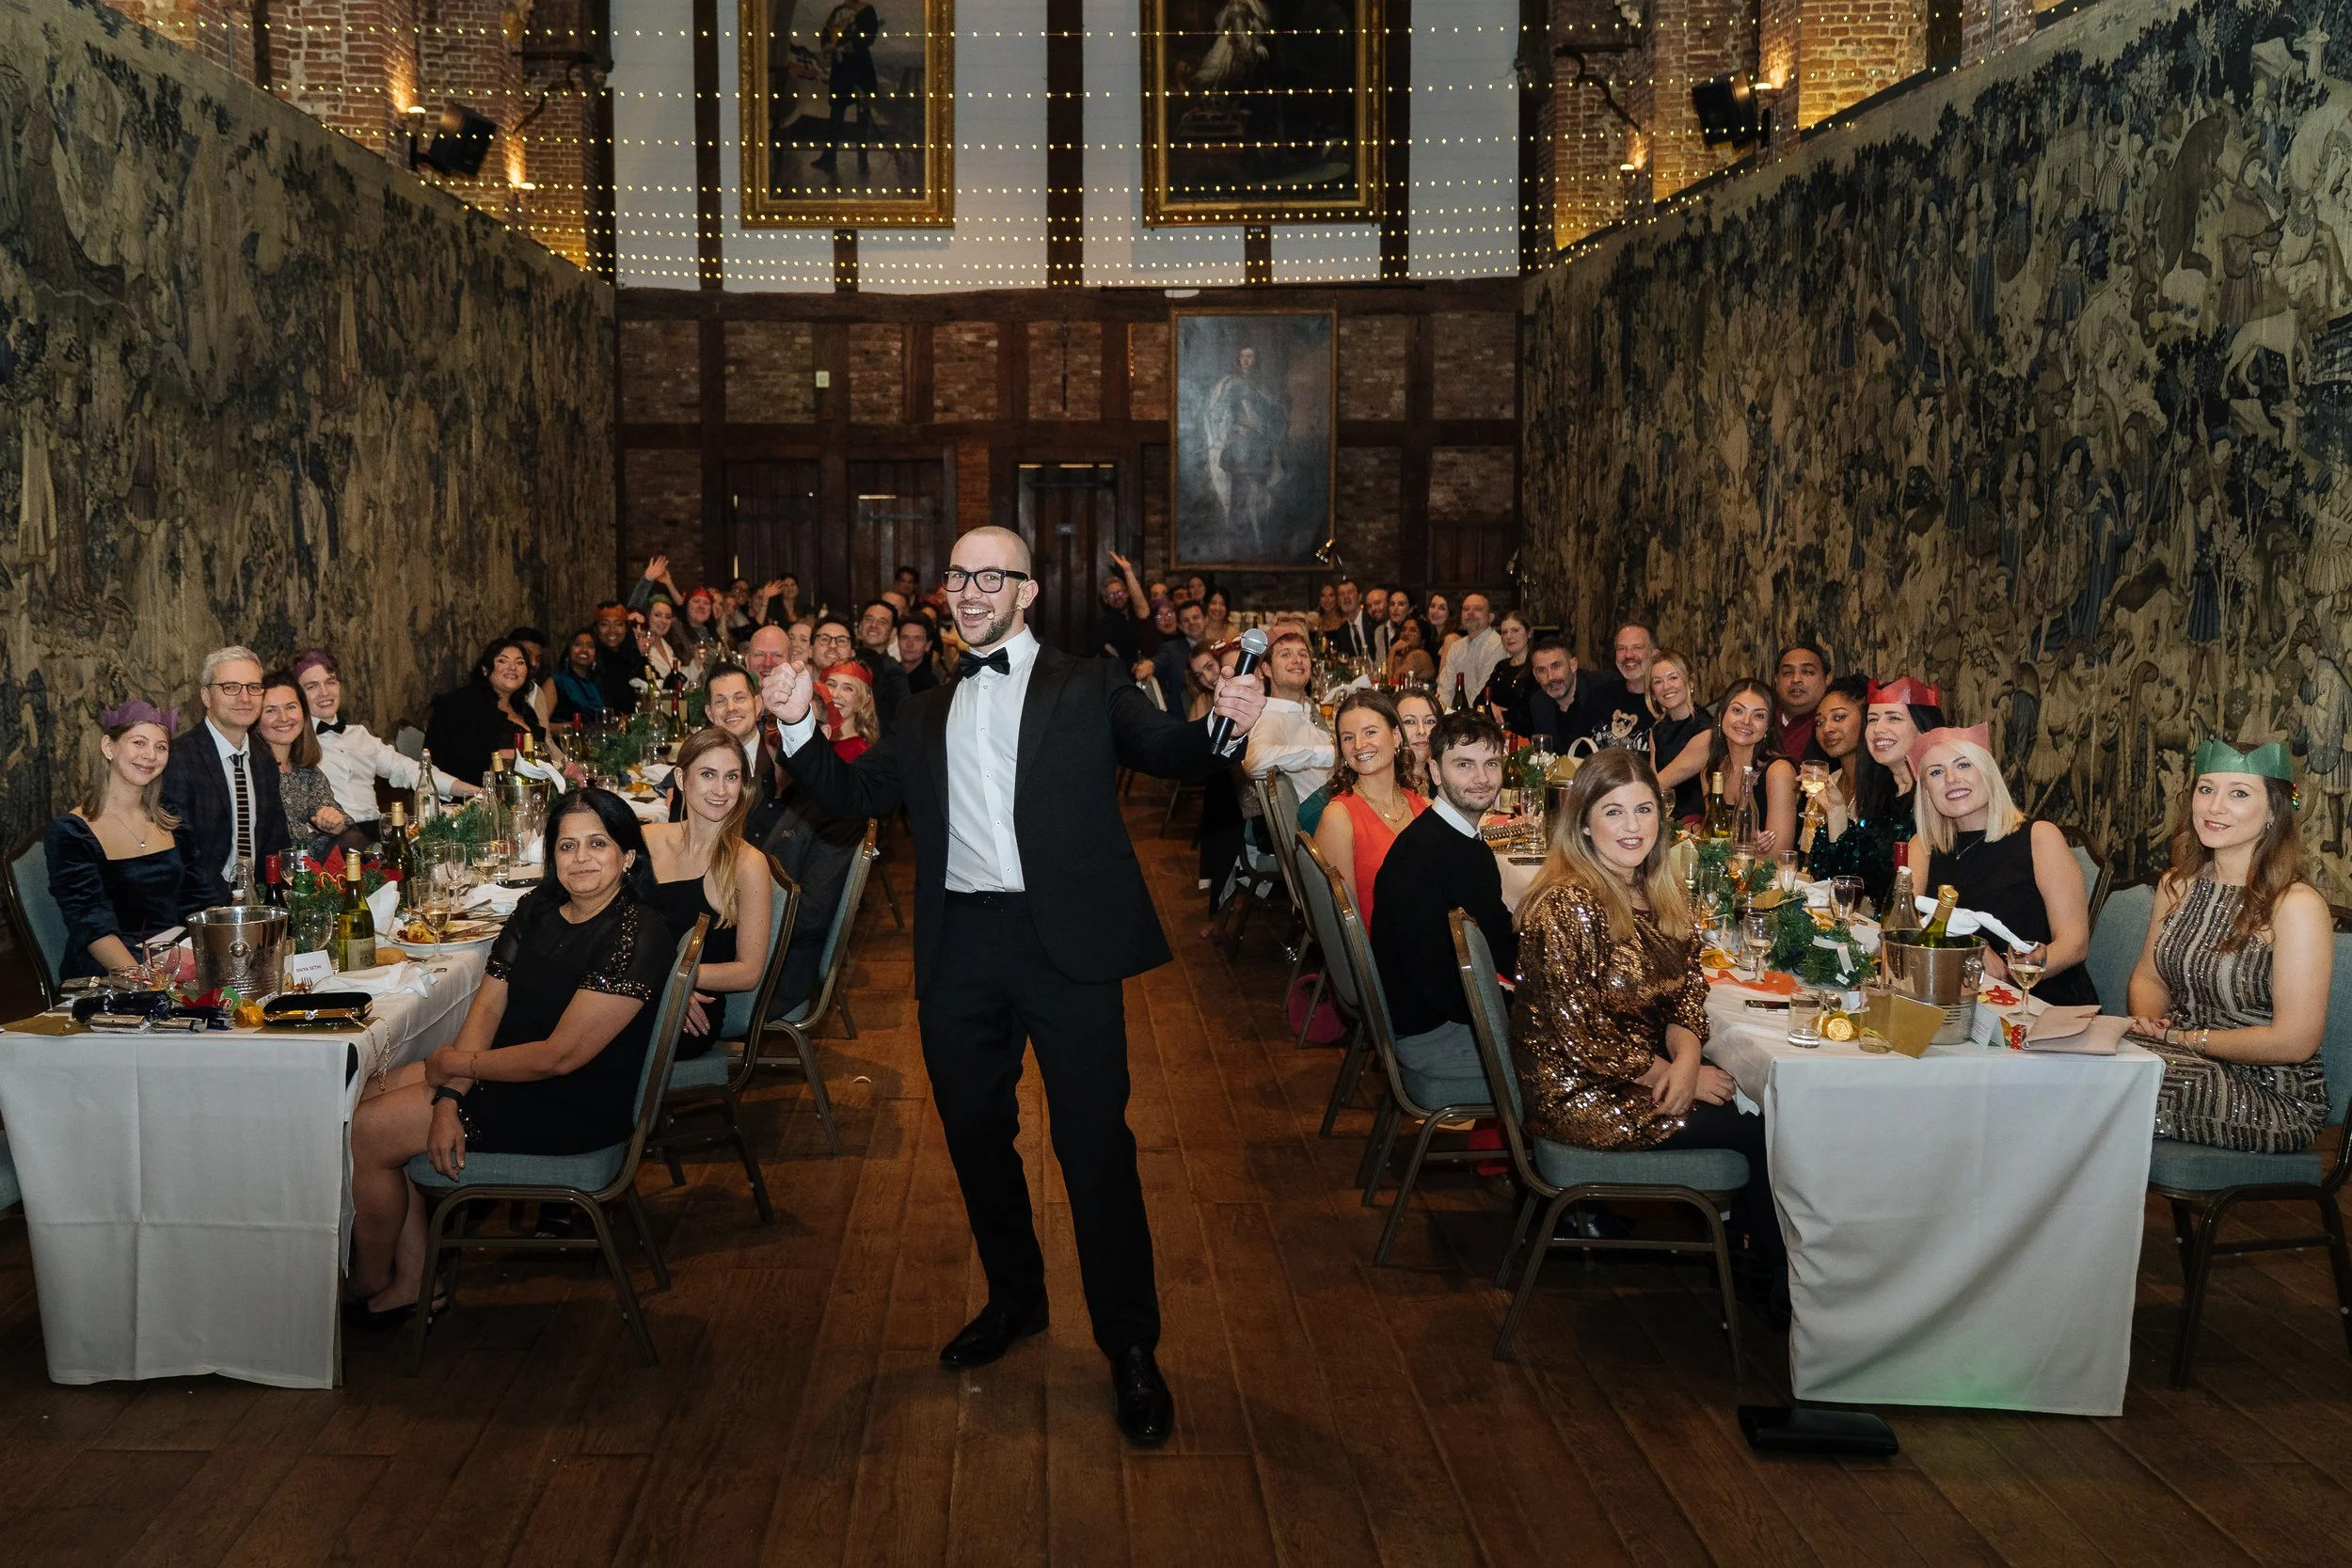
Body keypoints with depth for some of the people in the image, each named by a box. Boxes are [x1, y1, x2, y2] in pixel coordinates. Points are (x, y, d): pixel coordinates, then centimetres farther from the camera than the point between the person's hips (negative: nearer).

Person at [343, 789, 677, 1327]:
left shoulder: (637, 937, -23)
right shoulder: (538, 908, 4)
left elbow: (560, 1055, -24)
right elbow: (487, 1005, -1)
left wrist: (454, 1065, -13)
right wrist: (448, 1099, -15)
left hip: (575, 1110, -9)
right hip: (508, 1073, 9)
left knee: (365, 1132, -7)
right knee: (368, 1099, 4)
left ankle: (371, 1285, 19)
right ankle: (411, 1279, 10)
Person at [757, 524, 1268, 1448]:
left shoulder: (1087, 688, 6)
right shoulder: (928, 715, 18)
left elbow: (1171, 754, -6)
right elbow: (853, 795, 13)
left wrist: (1225, 728, -28)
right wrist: (797, 725, -3)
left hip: (1066, 940, -4)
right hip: (959, 951, 5)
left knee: (1094, 1141, -3)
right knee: (975, 1135, 14)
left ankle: (1130, 1346, 8)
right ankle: (1014, 1300, 35)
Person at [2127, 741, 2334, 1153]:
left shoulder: (2297, 906, -16)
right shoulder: (2177, 885, 6)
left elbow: (2295, 1041, -18)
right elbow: (2148, 977, 17)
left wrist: (2186, 1038, -11)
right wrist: (2147, 1023, -5)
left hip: (2273, 1099, -6)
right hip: (2190, 1068, 6)